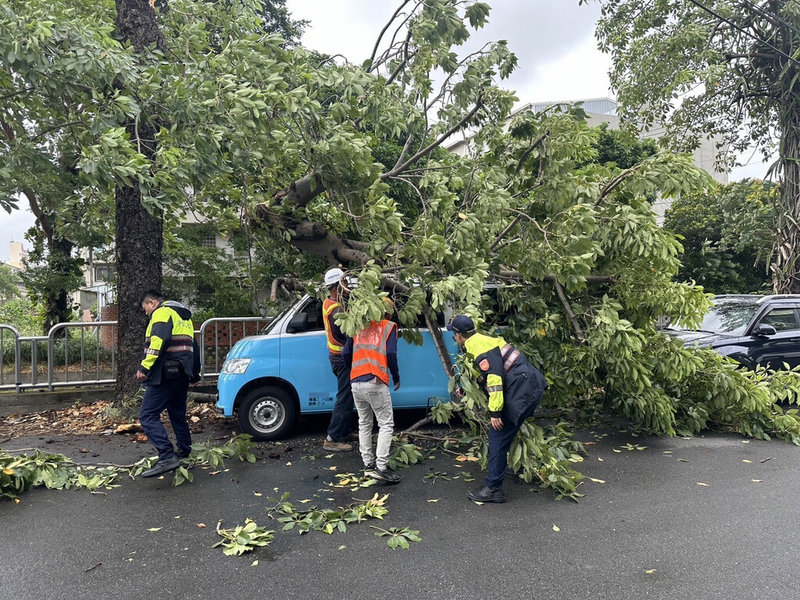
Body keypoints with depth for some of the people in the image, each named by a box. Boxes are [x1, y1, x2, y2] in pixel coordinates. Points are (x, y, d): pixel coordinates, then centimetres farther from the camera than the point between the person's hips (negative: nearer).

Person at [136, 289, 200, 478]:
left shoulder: (162, 312, -6)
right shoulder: (183, 316, 23)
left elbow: (158, 341, -23)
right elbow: (193, 347, 26)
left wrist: (144, 366, -23)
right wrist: (193, 372, 30)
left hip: (165, 375, -10)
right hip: (182, 375, 10)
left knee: (148, 415, -10)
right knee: (178, 415, 19)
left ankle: (167, 457, -20)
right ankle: (185, 453, 28)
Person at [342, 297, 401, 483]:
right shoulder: (388, 327, 5)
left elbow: (346, 353, 13)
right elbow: (391, 354, -6)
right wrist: (396, 377, 6)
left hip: (356, 383, 5)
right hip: (376, 383, -5)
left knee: (364, 424, 16)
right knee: (386, 424, 2)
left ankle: (368, 465, 19)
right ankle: (381, 467, -5)